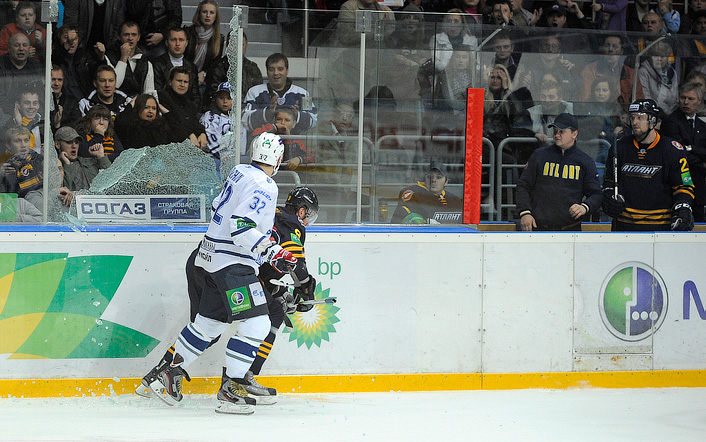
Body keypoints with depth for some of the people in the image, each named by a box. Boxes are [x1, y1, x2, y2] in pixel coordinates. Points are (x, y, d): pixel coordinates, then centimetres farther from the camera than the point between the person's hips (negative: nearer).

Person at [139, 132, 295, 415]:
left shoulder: (238, 172, 10)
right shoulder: (263, 187, -17)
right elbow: (242, 229, -25)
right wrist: (273, 253, -19)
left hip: (210, 255, 10)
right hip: (232, 264, -10)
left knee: (209, 323, 20)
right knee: (256, 324, -10)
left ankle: (166, 372, 26)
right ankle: (229, 391, -11)